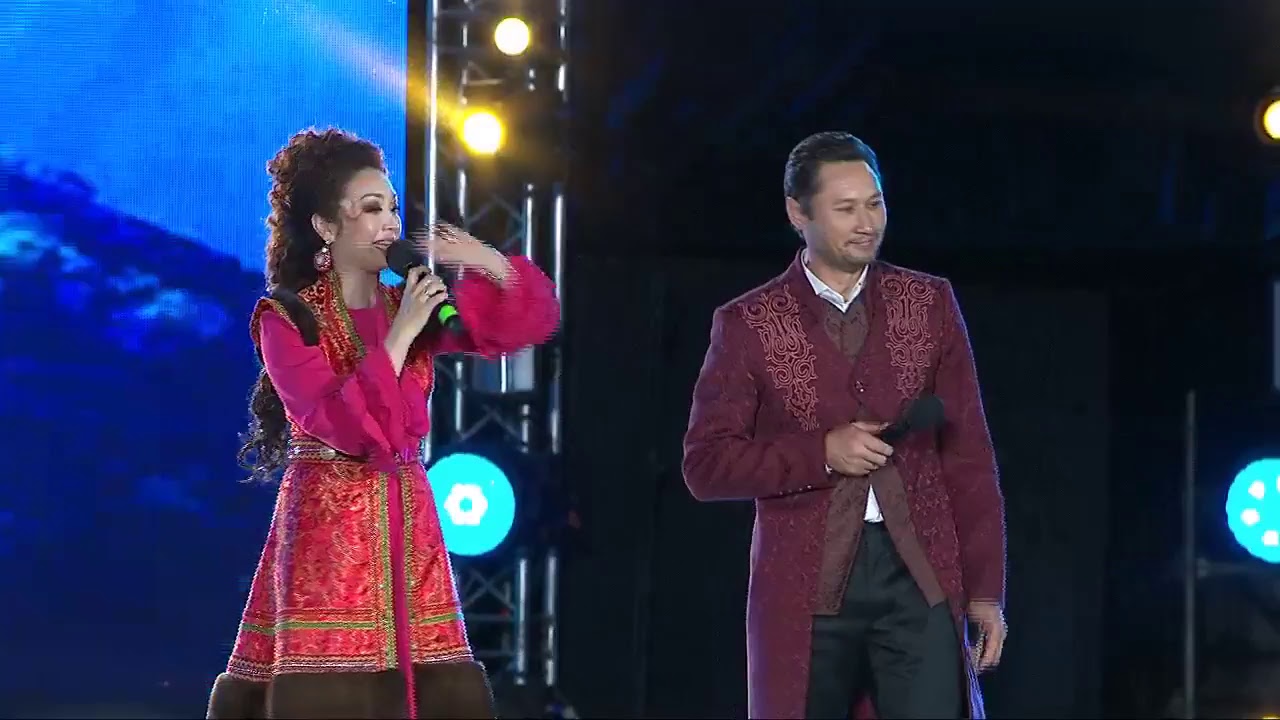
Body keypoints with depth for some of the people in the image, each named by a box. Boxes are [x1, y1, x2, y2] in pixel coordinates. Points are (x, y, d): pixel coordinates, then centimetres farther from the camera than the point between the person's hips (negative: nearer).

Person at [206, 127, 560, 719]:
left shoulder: (414, 305, 9)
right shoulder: (287, 319, -5)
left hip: (407, 530, 5)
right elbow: (342, 423, -16)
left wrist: (488, 264, -11)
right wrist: (399, 334, -16)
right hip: (325, 533, -5)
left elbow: (532, 319, 7)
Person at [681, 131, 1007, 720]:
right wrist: (822, 453, -14)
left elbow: (968, 455, 7)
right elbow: (707, 465, -1)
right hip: (808, 584, -1)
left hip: (921, 576, 1)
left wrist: (984, 588, 2)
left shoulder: (929, 304, 8)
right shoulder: (749, 324, 1)